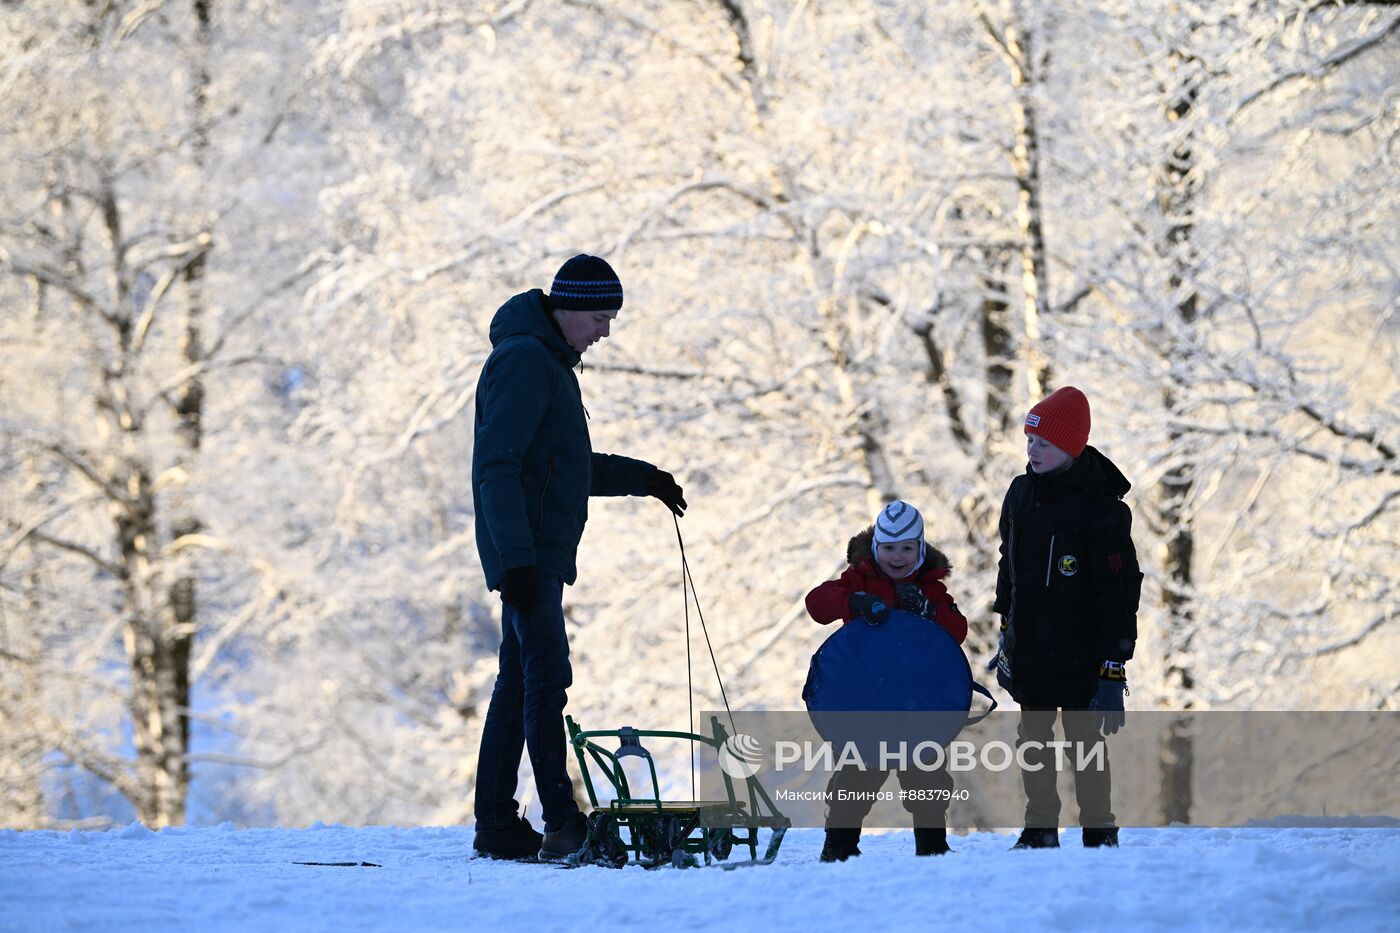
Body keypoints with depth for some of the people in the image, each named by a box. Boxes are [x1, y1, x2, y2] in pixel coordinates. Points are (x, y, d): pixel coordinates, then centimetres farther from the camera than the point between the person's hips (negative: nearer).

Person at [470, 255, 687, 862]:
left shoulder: (551, 362, 19)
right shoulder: (523, 360, -13)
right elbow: (497, 467, -20)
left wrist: (642, 478, 20)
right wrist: (517, 556, -26)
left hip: (541, 555, 10)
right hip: (526, 554, -10)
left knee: (520, 683, 10)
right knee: (547, 677, -14)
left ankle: (497, 825, 12)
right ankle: (564, 826, -18)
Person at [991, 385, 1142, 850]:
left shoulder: (1101, 510, -17)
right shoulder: (1022, 493, 4)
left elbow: (1119, 594, -17)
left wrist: (1112, 670, -19)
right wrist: (1007, 631, 20)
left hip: (1079, 655, -7)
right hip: (1028, 651, 7)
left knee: (1084, 741, 0)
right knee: (1033, 740, 12)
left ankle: (1100, 833, 11)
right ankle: (1040, 829, 22)